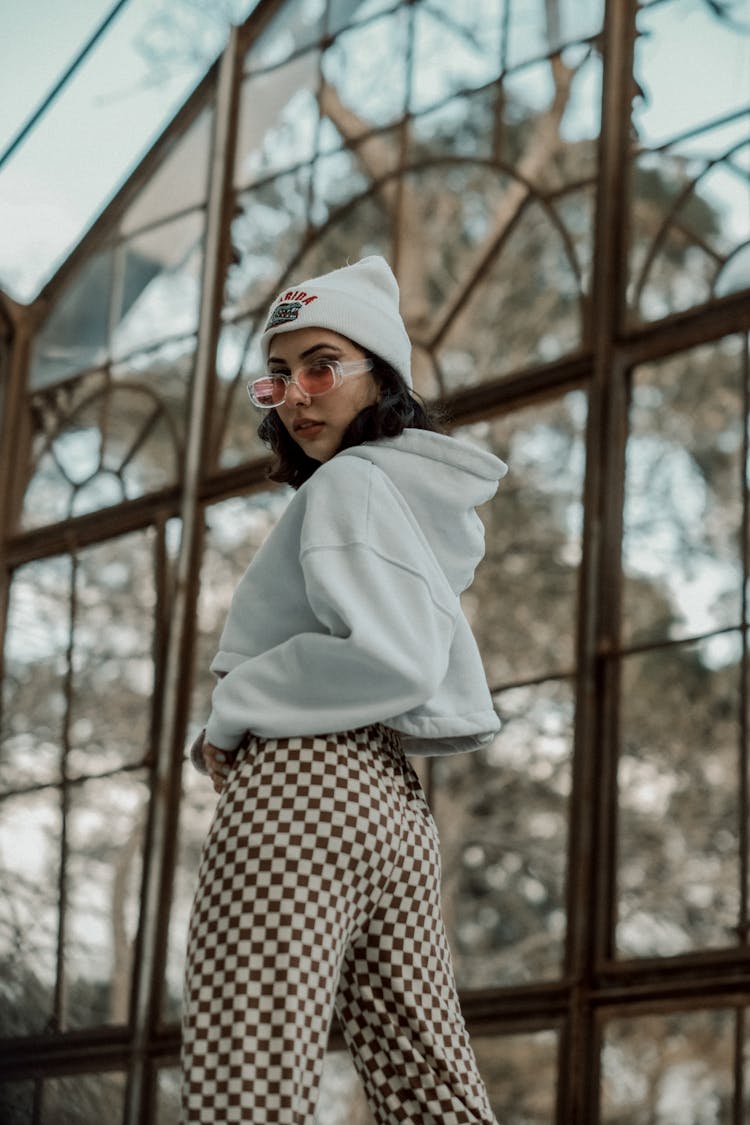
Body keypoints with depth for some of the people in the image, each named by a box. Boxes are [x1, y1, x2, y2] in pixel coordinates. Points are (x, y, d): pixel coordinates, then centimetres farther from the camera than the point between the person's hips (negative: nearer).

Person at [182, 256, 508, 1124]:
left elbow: (390, 659, -17)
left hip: (299, 784, -10)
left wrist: (231, 715, -8)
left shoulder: (351, 482, -3)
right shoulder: (431, 501, 24)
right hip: (394, 801, 10)